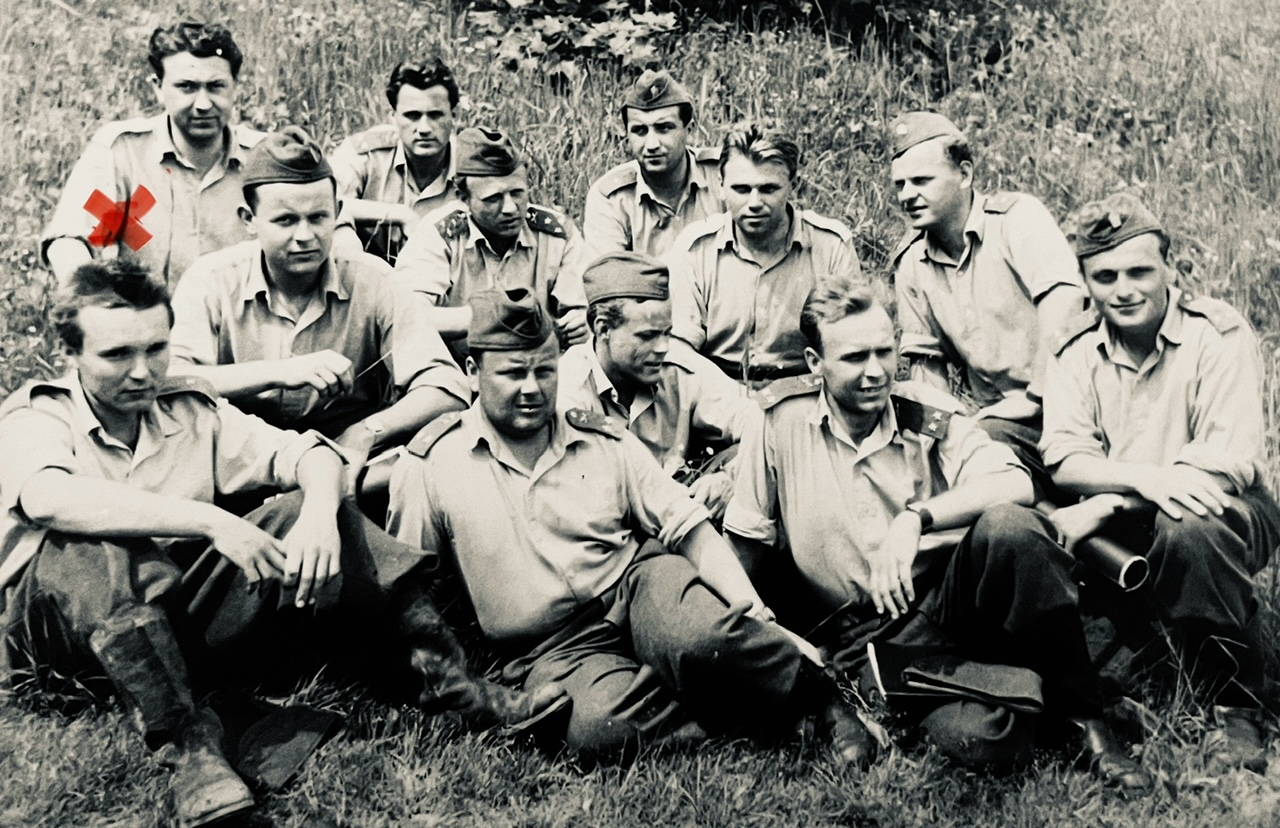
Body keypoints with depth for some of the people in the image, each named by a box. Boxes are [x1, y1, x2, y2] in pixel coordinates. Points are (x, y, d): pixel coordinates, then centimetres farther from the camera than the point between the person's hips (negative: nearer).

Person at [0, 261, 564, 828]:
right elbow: (49, 498, -30)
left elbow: (310, 454, 0)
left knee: (310, 511, -10)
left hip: (180, 610, 4)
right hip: (63, 627, -4)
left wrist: (317, 516, -25)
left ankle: (450, 678, -18)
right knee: (99, 547, -35)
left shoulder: (191, 411, 7)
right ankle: (184, 743, -40)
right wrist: (212, 522, -37)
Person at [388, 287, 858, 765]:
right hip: (554, 651, -1)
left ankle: (824, 702, -12)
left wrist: (753, 612, -8)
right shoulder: (431, 466, -1)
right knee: (597, 729, -36)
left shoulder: (607, 443, 7)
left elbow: (688, 528, 6)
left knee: (699, 636, -35)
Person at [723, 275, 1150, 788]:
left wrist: (916, 517, -28)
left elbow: (1016, 484, -15)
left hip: (953, 597, 3)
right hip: (872, 638, -3)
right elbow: (745, 545, 6)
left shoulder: (929, 414, 1)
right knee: (980, 738, -33)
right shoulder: (781, 420, -3)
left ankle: (1085, 720, -16)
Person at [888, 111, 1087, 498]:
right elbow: (925, 358, 17)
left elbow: (1065, 296, -21)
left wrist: (1036, 397, -23)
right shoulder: (909, 262, 10)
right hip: (991, 417, 5)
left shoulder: (1017, 216, -6)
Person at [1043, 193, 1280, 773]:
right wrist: (1146, 477, -32)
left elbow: (1233, 463, -21)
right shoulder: (1075, 352, 2)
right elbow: (1064, 460, -10)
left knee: (1190, 527, -39)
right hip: (1126, 528, 4)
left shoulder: (1219, 335, -11)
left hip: (1226, 515, -3)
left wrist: (1106, 504, -29)